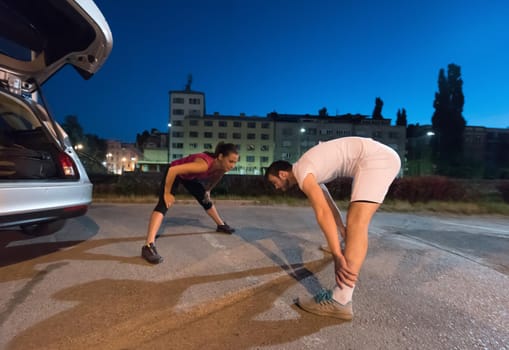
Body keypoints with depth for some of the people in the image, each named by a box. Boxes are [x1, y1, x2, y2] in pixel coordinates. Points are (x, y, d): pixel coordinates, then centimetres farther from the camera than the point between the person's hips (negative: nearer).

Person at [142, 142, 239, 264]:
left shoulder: (221, 168, -20)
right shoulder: (204, 165, -43)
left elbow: (215, 177, 8)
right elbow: (173, 170, -42)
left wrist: (207, 191, 16)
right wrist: (167, 193, -31)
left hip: (189, 177, 8)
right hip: (174, 173, -7)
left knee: (206, 200, 18)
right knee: (164, 204, -26)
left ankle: (221, 225, 40)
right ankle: (148, 245, -36)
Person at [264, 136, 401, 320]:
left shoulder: (302, 174, -13)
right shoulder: (308, 171, 17)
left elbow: (323, 213, -25)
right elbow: (328, 201, 26)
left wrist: (338, 256, -28)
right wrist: (342, 230, 34)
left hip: (376, 159, -11)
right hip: (381, 157, 11)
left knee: (356, 222, -20)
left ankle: (340, 301, -22)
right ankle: (350, 244, 57)